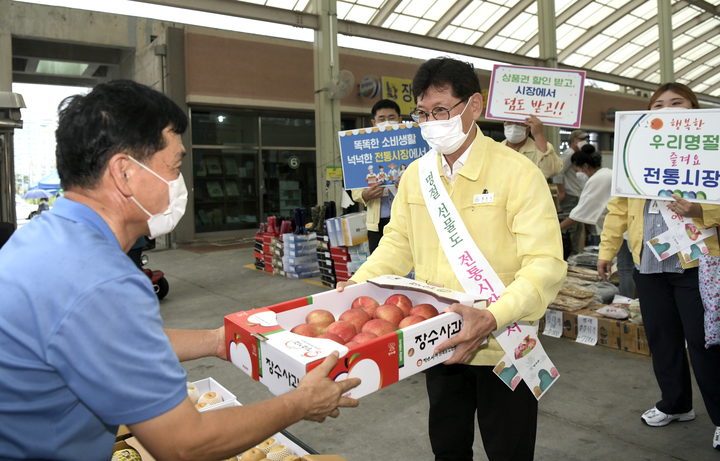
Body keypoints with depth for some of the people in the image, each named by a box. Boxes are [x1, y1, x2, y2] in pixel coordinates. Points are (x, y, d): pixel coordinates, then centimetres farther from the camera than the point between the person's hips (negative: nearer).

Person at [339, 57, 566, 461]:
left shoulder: (517, 173, -16)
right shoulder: (416, 174, 2)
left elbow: (546, 264, -21)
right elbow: (398, 243, 10)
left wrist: (492, 318, -36)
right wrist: (358, 283, -5)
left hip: (500, 348, -4)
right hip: (439, 343, 5)